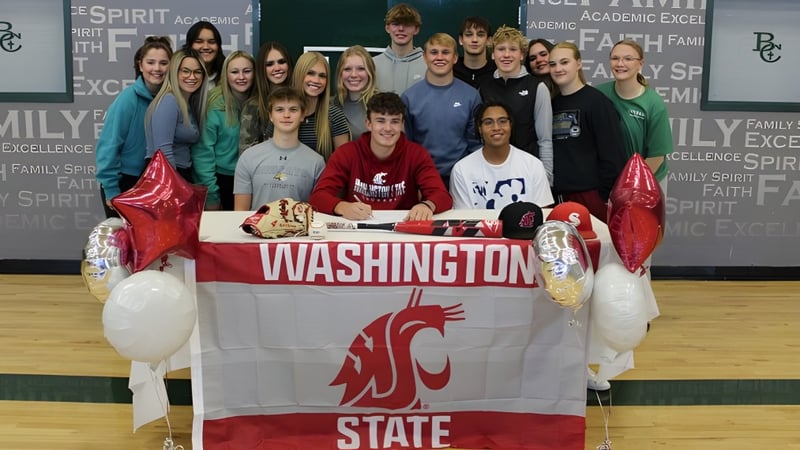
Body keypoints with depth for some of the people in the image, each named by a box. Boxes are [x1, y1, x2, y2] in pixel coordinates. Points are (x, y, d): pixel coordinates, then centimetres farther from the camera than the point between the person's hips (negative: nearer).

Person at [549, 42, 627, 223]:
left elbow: (613, 153, -9)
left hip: (590, 194, -5)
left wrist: (609, 195, -12)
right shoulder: (552, 104, 13)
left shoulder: (596, 101, -5)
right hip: (558, 195, 5)